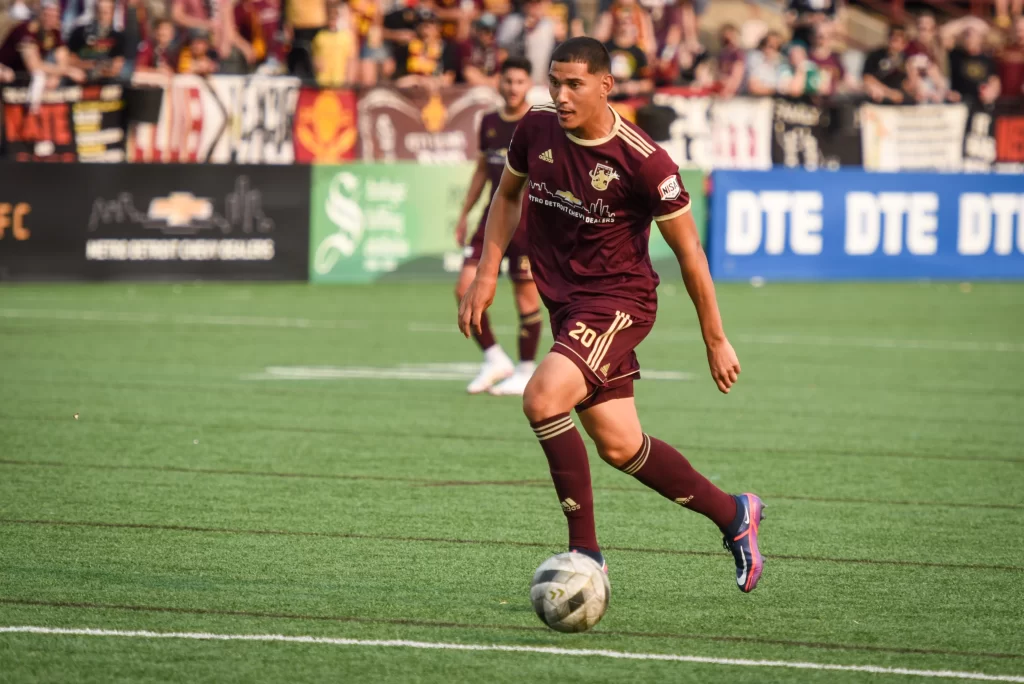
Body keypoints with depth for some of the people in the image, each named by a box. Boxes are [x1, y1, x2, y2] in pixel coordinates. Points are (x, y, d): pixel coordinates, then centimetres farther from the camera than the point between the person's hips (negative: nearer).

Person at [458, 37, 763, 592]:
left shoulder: (644, 162, -20)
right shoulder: (536, 130, -4)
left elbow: (689, 252, -10)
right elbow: (508, 195, 17)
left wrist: (715, 341, -4)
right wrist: (487, 275, 8)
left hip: (619, 297, -6)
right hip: (564, 298, 7)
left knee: (542, 398, -27)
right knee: (619, 446, 10)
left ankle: (585, 552, -19)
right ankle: (733, 515, 31)